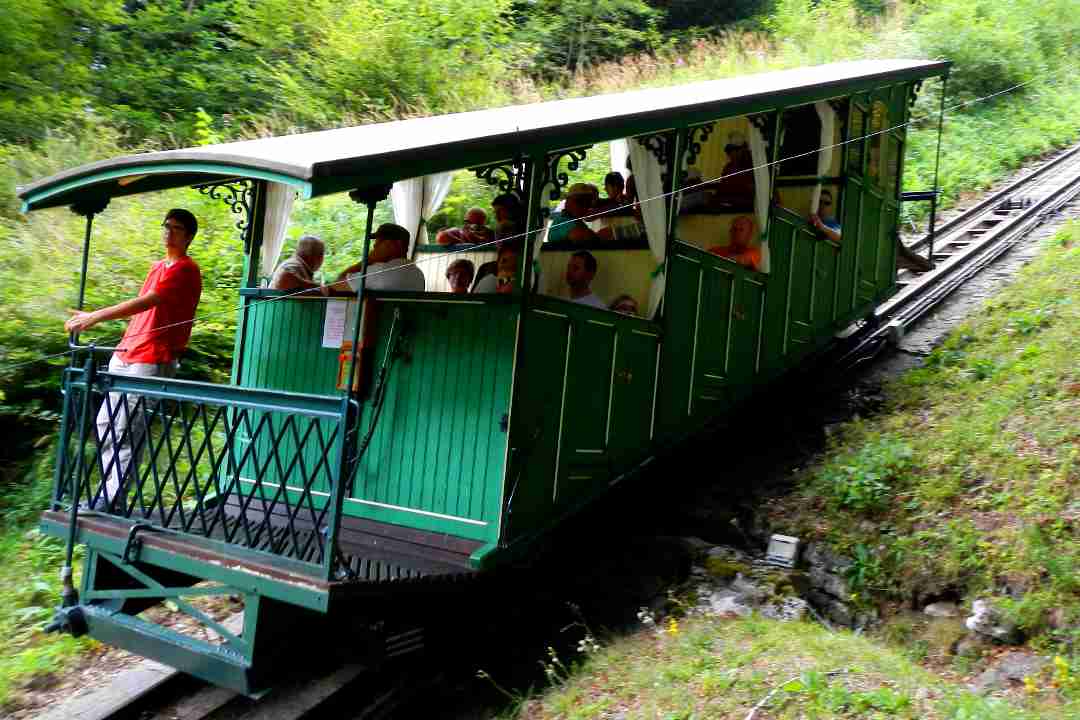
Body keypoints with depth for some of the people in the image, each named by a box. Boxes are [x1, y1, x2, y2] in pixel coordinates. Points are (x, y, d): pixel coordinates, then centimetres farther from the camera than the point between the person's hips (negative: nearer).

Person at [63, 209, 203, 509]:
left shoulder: (186, 270, -8)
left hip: (152, 361, -9)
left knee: (128, 432, -10)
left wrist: (95, 317, -23)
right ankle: (110, 491, 16)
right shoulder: (157, 267, 20)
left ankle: (111, 500, -5)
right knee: (105, 424, 9)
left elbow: (145, 302, -19)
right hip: (126, 355, 9)